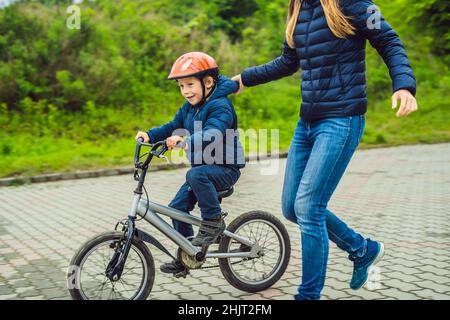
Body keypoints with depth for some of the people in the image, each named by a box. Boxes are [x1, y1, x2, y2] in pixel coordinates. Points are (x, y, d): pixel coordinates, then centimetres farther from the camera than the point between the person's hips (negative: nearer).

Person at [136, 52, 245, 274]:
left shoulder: (220, 106, -18)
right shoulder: (189, 107, 9)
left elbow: (212, 134, -34)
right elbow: (173, 126, 11)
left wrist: (185, 141, -47)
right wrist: (150, 135, -6)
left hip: (225, 168, -8)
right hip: (202, 167, 8)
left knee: (195, 174, -36)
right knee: (178, 206, 2)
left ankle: (214, 221, -17)